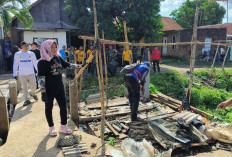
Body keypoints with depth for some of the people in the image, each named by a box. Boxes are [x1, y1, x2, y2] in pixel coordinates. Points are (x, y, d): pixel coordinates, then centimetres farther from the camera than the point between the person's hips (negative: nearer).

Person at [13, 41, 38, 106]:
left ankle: (33, 93, 32)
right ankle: (27, 100, 19)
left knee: (34, 86, 1)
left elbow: (35, 63, 7)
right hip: (22, 74, 0)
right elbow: (15, 64, 5)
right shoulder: (17, 54, 2)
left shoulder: (31, 54, 3)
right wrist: (15, 74, 0)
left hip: (31, 73, 0)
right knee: (24, 88, 7)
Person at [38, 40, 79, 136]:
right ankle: (51, 128, 29)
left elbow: (67, 65, 18)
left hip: (59, 88, 6)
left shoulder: (58, 58, 3)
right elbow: (41, 78, -18)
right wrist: (43, 91, -24)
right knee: (49, 108, 11)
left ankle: (63, 127, 26)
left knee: (63, 106, 10)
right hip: (49, 90, -6)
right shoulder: (42, 62, -15)